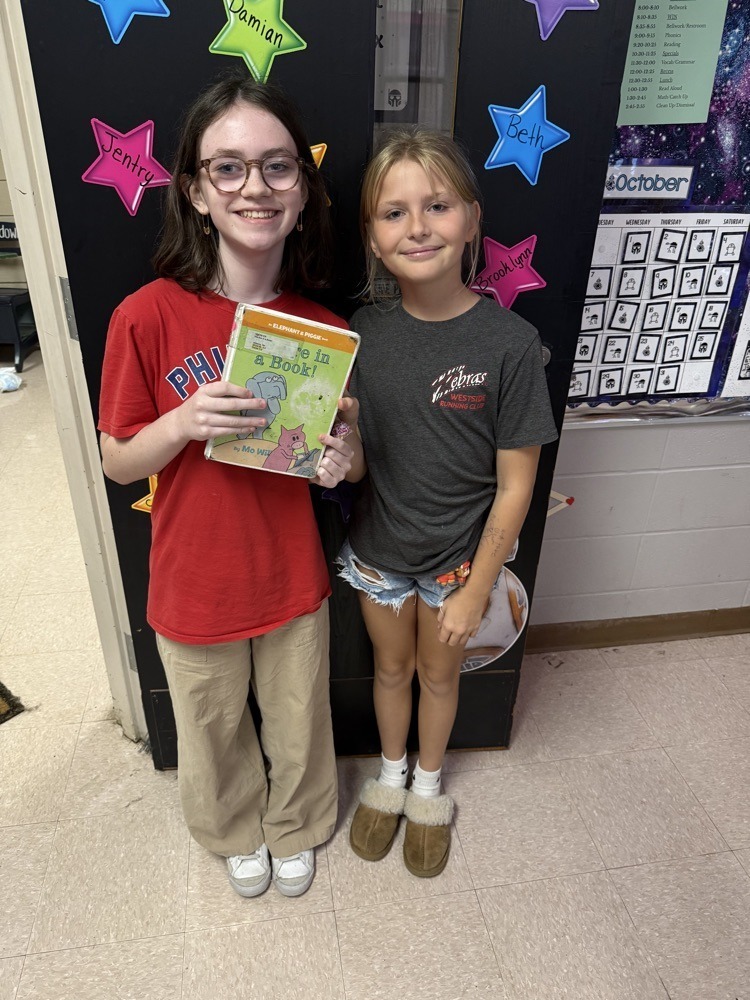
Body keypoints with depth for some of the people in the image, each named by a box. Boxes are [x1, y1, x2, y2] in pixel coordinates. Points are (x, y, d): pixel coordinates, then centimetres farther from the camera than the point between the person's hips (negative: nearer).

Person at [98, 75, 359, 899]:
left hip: (293, 578, 2)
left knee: (298, 722, 24)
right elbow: (118, 462, -8)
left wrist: (340, 460, -20)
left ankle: (296, 829, 57)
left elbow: (347, 444, 3)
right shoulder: (147, 316, -17)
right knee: (214, 731, 24)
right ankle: (236, 833, 57)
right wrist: (183, 423, -28)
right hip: (195, 584, -1)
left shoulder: (323, 326, -9)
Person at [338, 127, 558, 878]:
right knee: (391, 667, 24)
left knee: (438, 673, 22)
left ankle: (429, 786, 52)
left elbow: (515, 485, -15)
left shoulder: (509, 343, -20)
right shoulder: (362, 332, -11)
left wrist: (475, 591, -11)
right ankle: (391, 774, 54)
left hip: (458, 555, -2)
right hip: (379, 549, 2)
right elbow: (352, 458, -1)